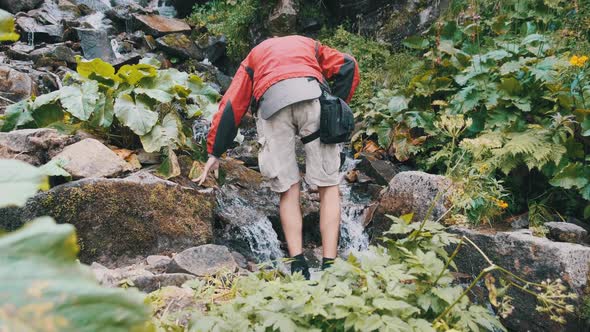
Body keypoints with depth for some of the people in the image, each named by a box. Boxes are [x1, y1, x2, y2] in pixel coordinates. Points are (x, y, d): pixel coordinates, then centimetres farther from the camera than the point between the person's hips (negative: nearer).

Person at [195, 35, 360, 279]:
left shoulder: (254, 57, 39)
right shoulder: (310, 45, 39)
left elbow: (231, 105, 28)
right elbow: (348, 67, 18)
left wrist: (214, 152, 27)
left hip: (271, 102, 1)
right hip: (312, 94, 0)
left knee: (287, 189, 7)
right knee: (328, 185, 4)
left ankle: (298, 266, -3)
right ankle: (329, 266, -4)